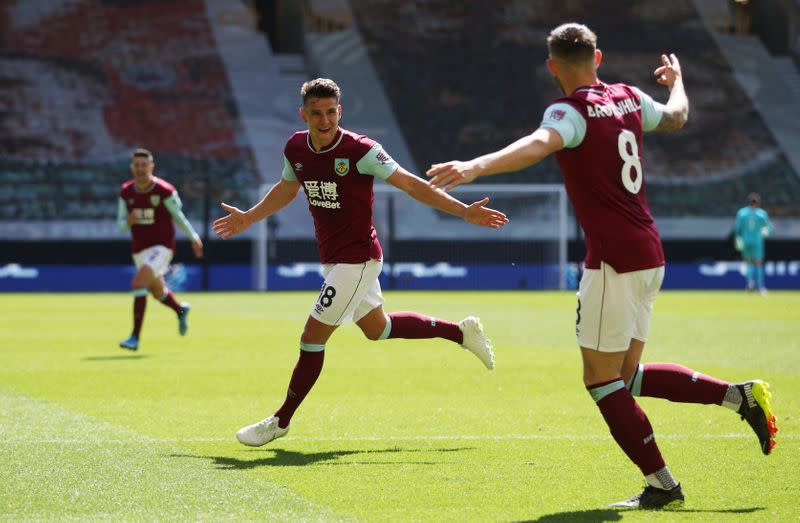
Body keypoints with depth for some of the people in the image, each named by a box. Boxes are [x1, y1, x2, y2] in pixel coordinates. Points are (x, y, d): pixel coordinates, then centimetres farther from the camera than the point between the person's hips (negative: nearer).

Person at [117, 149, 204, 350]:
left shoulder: (165, 191, -14)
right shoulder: (126, 192, -2)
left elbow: (178, 216, 0)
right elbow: (121, 224, 4)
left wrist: (194, 237, 9)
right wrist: (128, 222, -20)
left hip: (162, 247, -6)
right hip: (139, 249, 6)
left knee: (138, 283, -26)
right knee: (158, 292, 22)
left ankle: (135, 337, -23)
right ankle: (181, 310, 57)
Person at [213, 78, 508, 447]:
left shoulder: (359, 150, -21)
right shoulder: (296, 148, -2)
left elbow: (411, 185, -18)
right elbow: (286, 189, 20)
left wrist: (463, 212, -22)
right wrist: (248, 218, 23)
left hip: (357, 258, -8)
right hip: (332, 258, 8)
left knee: (313, 336, -8)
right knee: (376, 328, 22)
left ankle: (280, 421, 5)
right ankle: (461, 332, 38)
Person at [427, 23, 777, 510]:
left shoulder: (572, 110, -12)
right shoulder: (628, 98, 10)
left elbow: (539, 144, -35)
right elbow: (676, 117, 31)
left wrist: (476, 167, -51)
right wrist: (677, 79, 53)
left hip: (614, 260, -8)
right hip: (649, 255, 8)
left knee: (601, 379, 1)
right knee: (627, 375, 18)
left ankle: (662, 484, 2)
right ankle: (739, 394, 13)